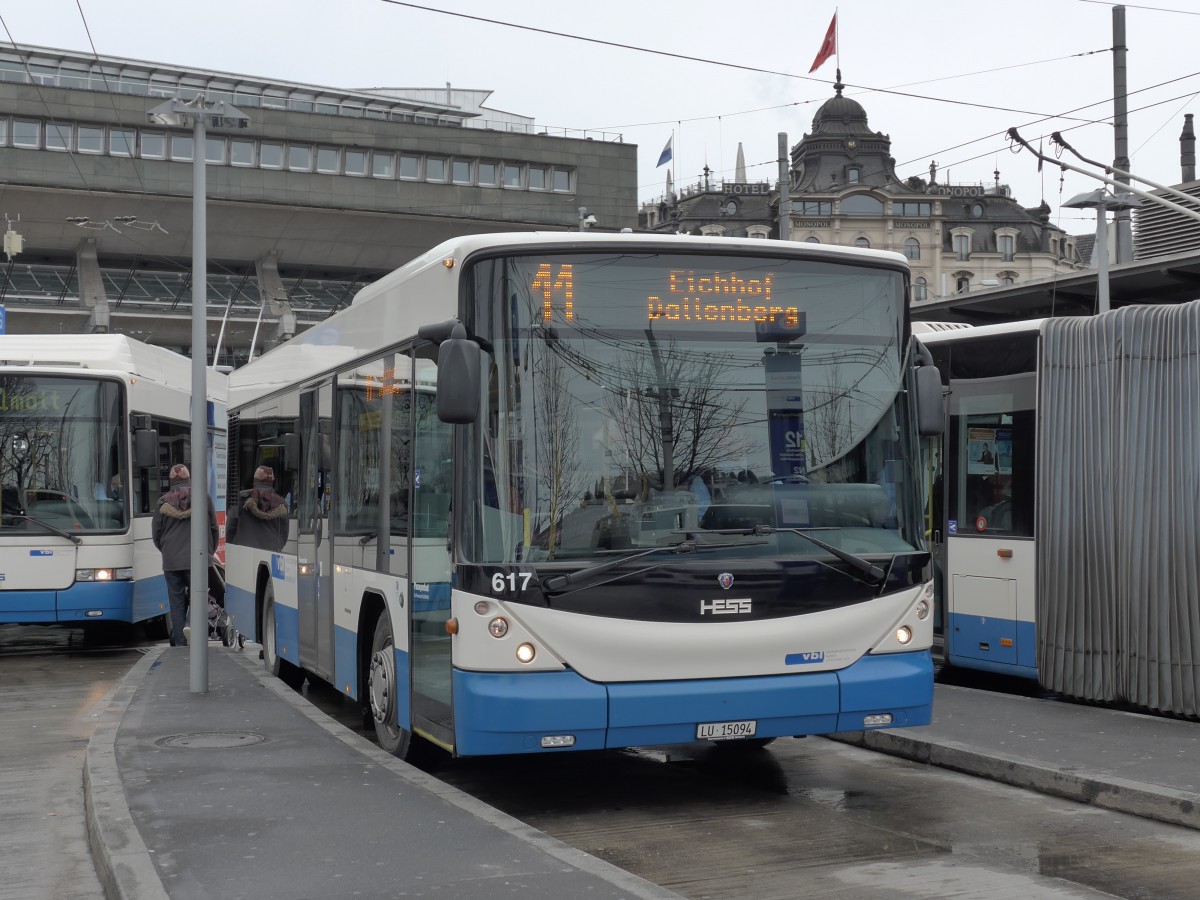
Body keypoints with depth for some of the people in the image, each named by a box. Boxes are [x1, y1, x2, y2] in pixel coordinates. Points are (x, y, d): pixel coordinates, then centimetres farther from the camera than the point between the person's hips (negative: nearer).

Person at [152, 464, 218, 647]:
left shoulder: (164, 502, 6)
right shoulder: (203, 496, 5)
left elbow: (156, 533, 12)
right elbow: (213, 527, 8)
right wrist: (211, 551, 22)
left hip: (171, 561, 1)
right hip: (196, 558, -1)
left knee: (176, 601, 6)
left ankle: (180, 643, 5)